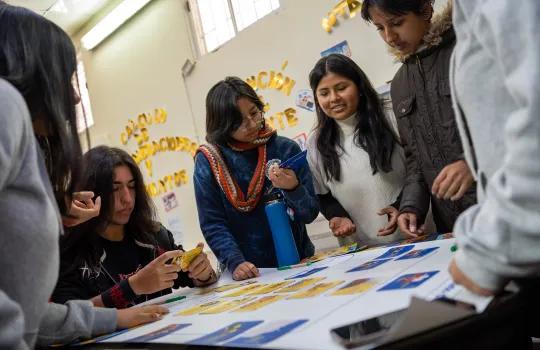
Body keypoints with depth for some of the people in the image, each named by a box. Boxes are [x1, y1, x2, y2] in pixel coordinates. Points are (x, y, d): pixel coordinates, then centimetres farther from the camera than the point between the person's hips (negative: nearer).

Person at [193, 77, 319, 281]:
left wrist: (293, 189, -20)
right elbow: (212, 224, -5)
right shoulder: (208, 161, -5)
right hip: (249, 275, 1)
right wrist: (235, 262, -19)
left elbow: (310, 214, -1)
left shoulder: (286, 148, -3)